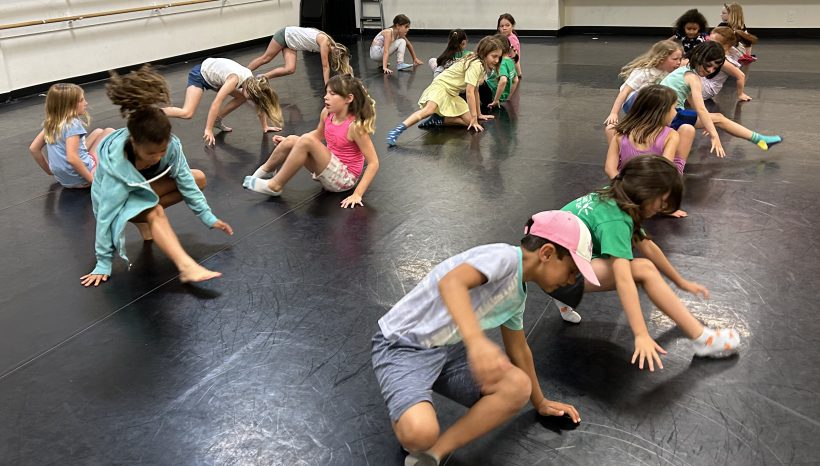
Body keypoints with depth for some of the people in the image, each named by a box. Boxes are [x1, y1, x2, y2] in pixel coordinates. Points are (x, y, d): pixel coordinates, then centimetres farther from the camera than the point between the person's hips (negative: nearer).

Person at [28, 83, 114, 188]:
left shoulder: (50, 123, 3)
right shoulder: (73, 124, -20)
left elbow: (33, 149, 7)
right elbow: (71, 158, -30)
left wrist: (49, 170, 18)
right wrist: (92, 179, -22)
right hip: (80, 179, -8)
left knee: (98, 132, 21)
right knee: (109, 132, 4)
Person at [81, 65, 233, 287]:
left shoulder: (170, 145, -29)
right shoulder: (115, 165, -38)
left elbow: (185, 180, -15)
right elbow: (106, 215, -34)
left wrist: (207, 217, -14)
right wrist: (103, 263, -31)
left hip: (146, 186, 6)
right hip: (118, 197, -6)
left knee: (198, 178, -10)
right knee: (156, 213, -37)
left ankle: (146, 217, -6)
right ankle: (186, 267, -51)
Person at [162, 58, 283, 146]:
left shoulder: (252, 81, -15)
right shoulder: (235, 79, -36)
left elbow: (259, 104, -1)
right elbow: (216, 102, -37)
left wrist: (265, 126, 2)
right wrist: (208, 130, -36)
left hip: (212, 75, 8)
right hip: (199, 74, -8)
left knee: (241, 97, 5)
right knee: (187, 113, -23)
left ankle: (216, 121, 11)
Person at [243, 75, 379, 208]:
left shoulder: (355, 126, -24)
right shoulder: (327, 113, -3)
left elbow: (373, 163, -21)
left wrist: (357, 194, -26)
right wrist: (288, 142, 12)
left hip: (345, 178, -7)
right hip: (330, 169, 7)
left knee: (306, 141, -26)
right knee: (291, 140, -10)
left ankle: (274, 186, -11)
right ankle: (266, 170, 17)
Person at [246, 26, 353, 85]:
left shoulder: (331, 44, -6)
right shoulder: (324, 41, -27)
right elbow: (325, 67, -27)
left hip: (291, 43, 7)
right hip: (285, 34, -7)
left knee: (290, 69, -8)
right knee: (265, 58, 5)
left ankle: (262, 77, 2)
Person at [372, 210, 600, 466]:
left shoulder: (517, 296, 11)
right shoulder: (505, 256, -19)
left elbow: (519, 349, 25)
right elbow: (451, 282, -38)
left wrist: (540, 402, 33)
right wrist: (477, 342, -53)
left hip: (449, 350, 9)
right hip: (402, 345, -9)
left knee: (518, 387, -13)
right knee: (420, 433, -33)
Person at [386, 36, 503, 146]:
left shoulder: (482, 67, 9)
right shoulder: (475, 65, -20)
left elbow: (475, 91, 18)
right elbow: (469, 92, -24)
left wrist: (479, 114, 21)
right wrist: (474, 118, -21)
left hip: (452, 95, 9)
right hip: (440, 86, -9)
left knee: (469, 121, -6)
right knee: (429, 110, -37)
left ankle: (437, 120, -2)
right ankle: (397, 130, -42)